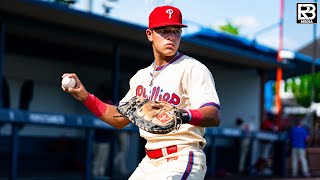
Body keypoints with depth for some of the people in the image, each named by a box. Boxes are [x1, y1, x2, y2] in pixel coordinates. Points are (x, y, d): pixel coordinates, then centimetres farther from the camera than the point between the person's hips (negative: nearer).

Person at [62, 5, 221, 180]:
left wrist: (182, 114, -41)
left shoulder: (192, 69, -7)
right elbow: (120, 119, 23)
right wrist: (85, 97, 13)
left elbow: (214, 116, -21)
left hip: (181, 160, -7)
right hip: (149, 163, 7)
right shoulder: (141, 76, 17)